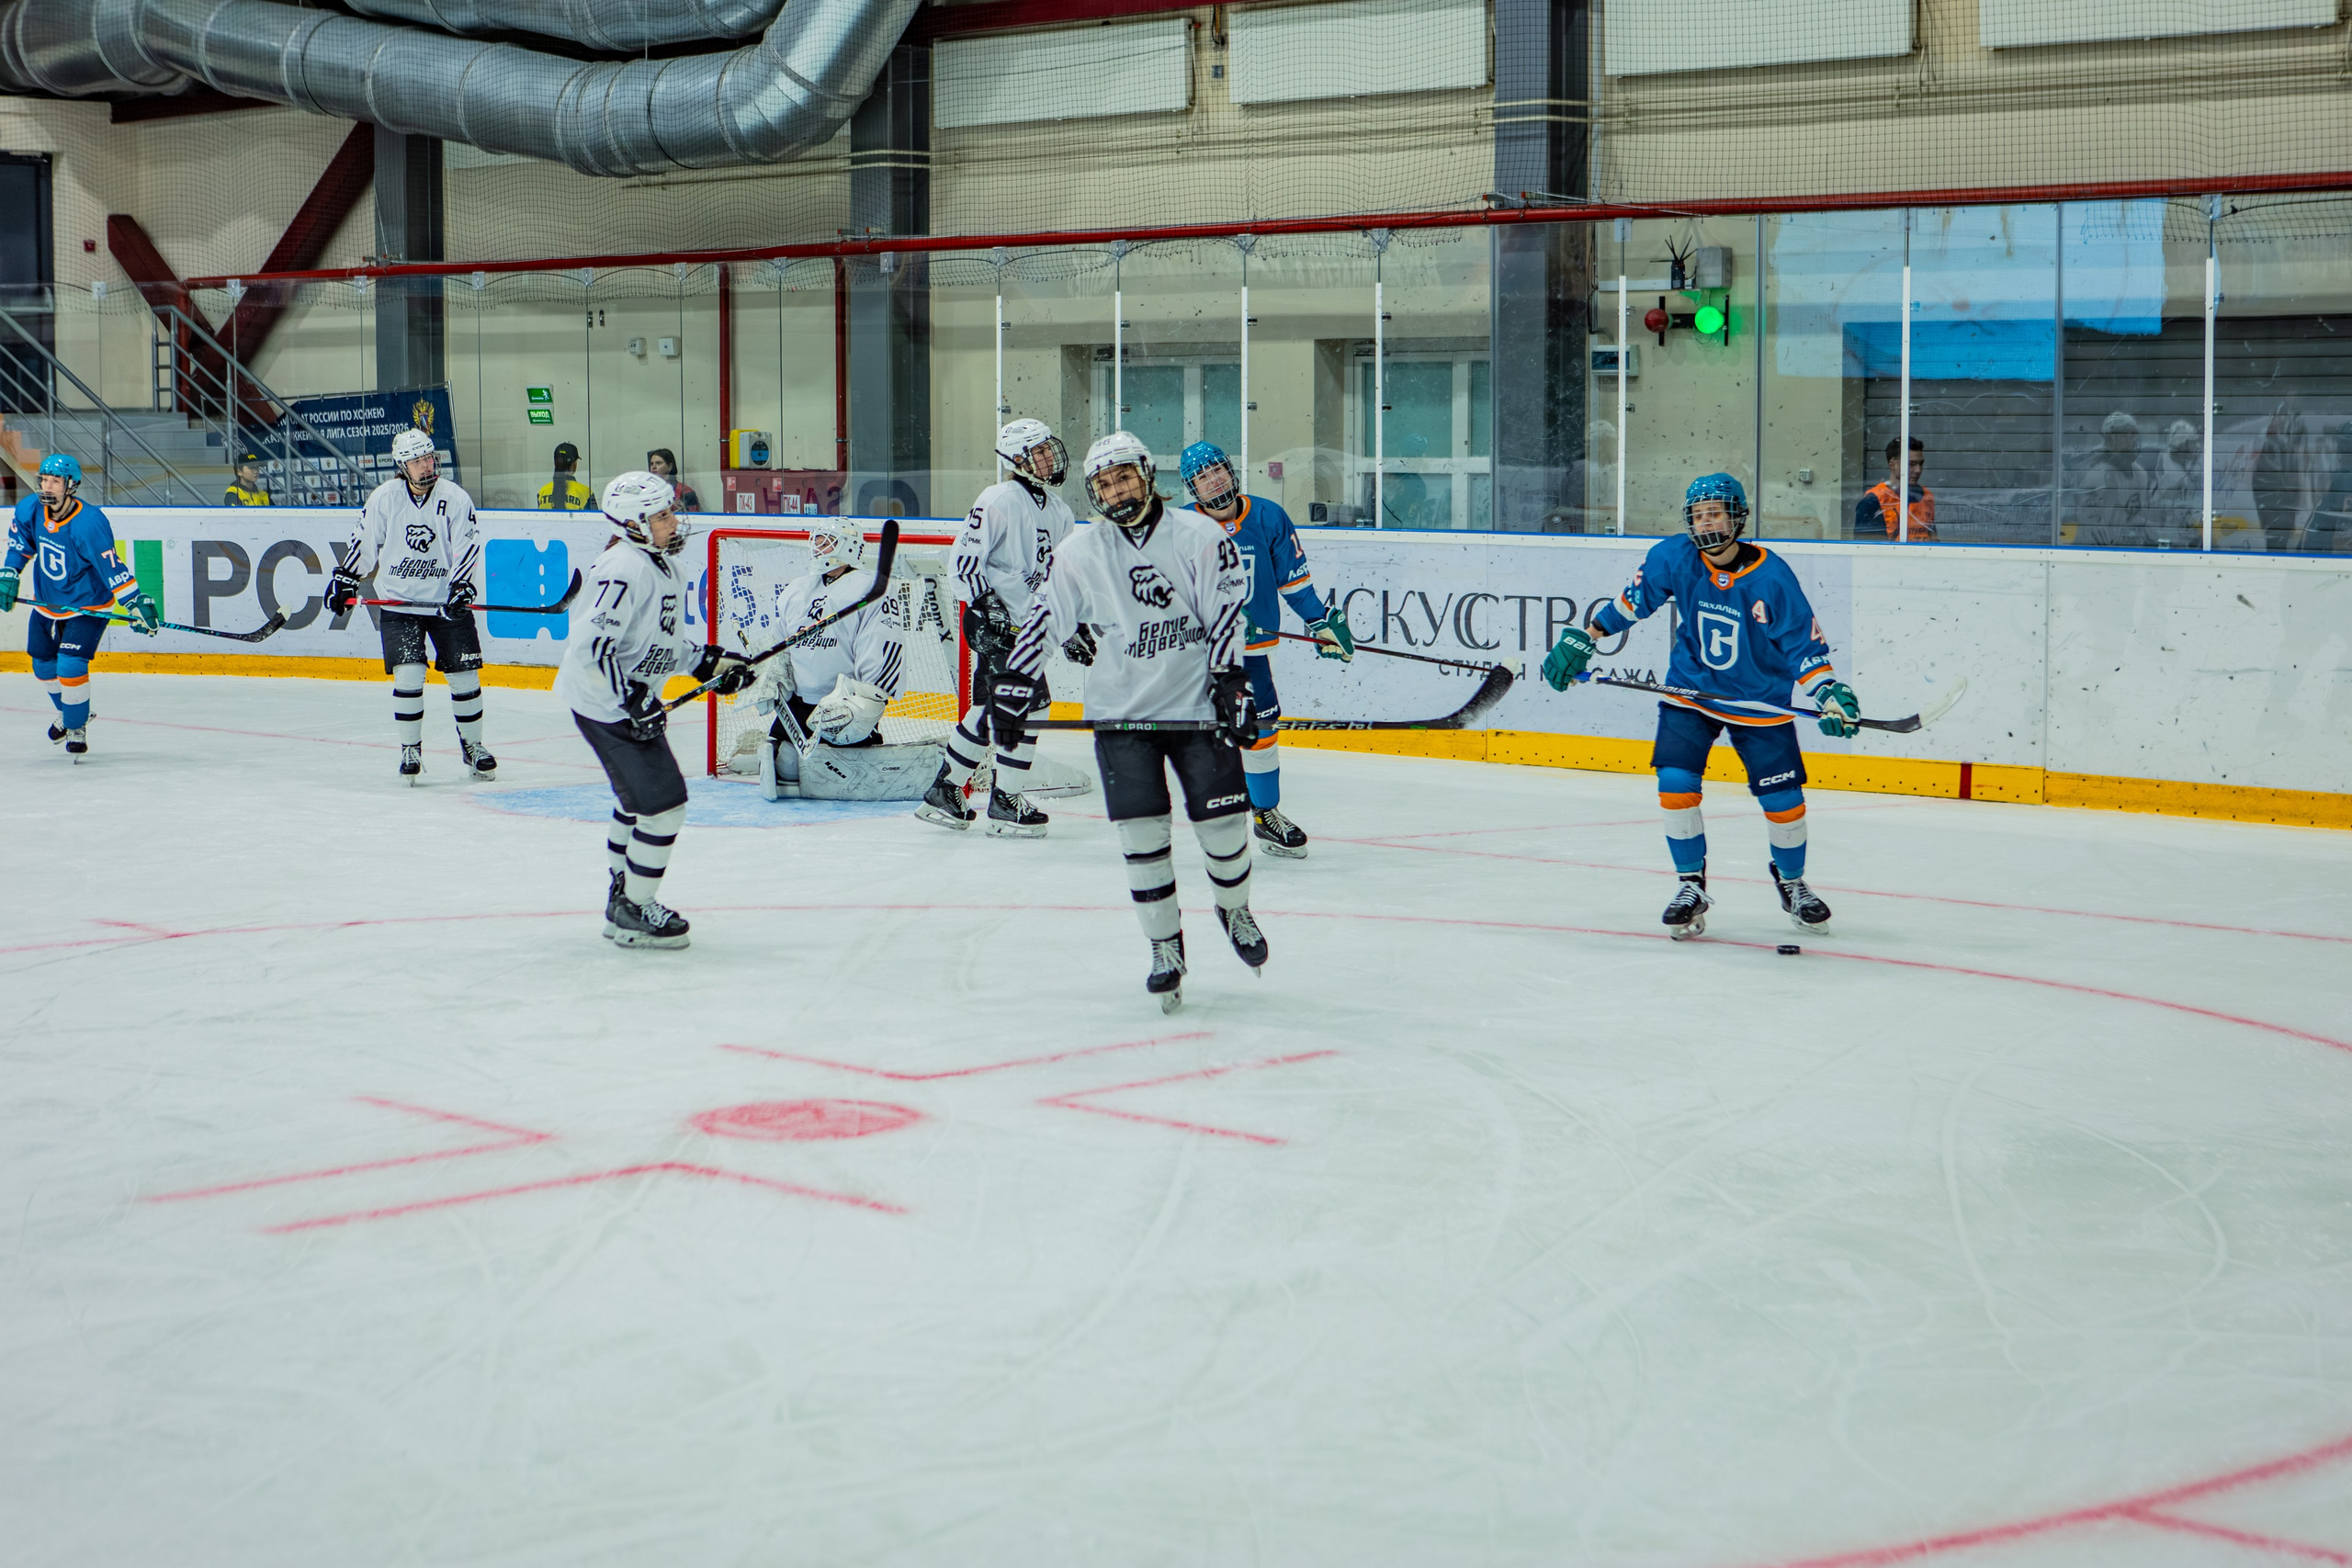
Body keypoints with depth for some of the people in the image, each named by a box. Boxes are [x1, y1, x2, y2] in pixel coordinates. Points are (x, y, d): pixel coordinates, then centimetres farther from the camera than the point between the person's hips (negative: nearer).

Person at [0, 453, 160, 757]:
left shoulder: (89, 523, -30)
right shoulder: (30, 510, -11)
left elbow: (112, 567, -29)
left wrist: (138, 604, -32)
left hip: (88, 606, -7)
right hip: (46, 603, 7)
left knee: (71, 667, -17)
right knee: (44, 667, 18)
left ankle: (77, 729, 5)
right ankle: (67, 713, 46)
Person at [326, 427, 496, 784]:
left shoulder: (455, 499, -5)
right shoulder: (384, 497, -3)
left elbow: (467, 547, -7)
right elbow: (364, 540, 8)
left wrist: (462, 587, -20)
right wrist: (345, 580, 7)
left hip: (446, 603, 0)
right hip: (399, 603, 0)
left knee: (464, 676, 1)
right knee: (408, 675, -12)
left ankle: (472, 746, 18)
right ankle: (410, 748, 3)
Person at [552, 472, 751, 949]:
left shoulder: (663, 565, 10)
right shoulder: (625, 569, -23)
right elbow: (593, 645, -28)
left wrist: (708, 662, 9)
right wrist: (633, 702, -27)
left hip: (632, 697, 11)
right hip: (605, 704, -11)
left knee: (638, 797, 23)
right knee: (664, 799, -11)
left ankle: (622, 897, 40)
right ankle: (634, 914, -1)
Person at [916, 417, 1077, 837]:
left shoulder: (1059, 511, 14)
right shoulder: (999, 500, -13)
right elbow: (966, 556, -15)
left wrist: (1075, 628, 18)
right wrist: (983, 606, -22)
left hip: (1027, 624, 9)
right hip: (993, 621, -9)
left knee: (989, 711, 12)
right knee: (1031, 703, -13)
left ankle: (943, 793, 23)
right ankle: (1004, 803, -5)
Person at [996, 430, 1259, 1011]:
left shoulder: (1201, 537, -3)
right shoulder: (1080, 553, 2)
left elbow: (1227, 609, -6)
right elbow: (1044, 617, 5)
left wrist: (1229, 679, -15)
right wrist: (1015, 681, -2)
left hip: (1197, 703, -1)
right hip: (1121, 710, 1)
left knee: (1223, 820, -1)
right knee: (1141, 831, -6)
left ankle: (1234, 910, 29)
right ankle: (1165, 947, 7)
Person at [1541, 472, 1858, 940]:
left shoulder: (1772, 578, -19)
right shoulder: (1672, 558, -13)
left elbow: (1804, 644, -13)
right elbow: (1629, 602, 2)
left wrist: (1832, 695, -25)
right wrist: (1580, 639, -1)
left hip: (1760, 700, -1)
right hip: (1691, 690, 1)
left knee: (1782, 798, -1)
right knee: (1675, 783, -14)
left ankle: (1792, 883, 26)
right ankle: (1691, 886, 5)